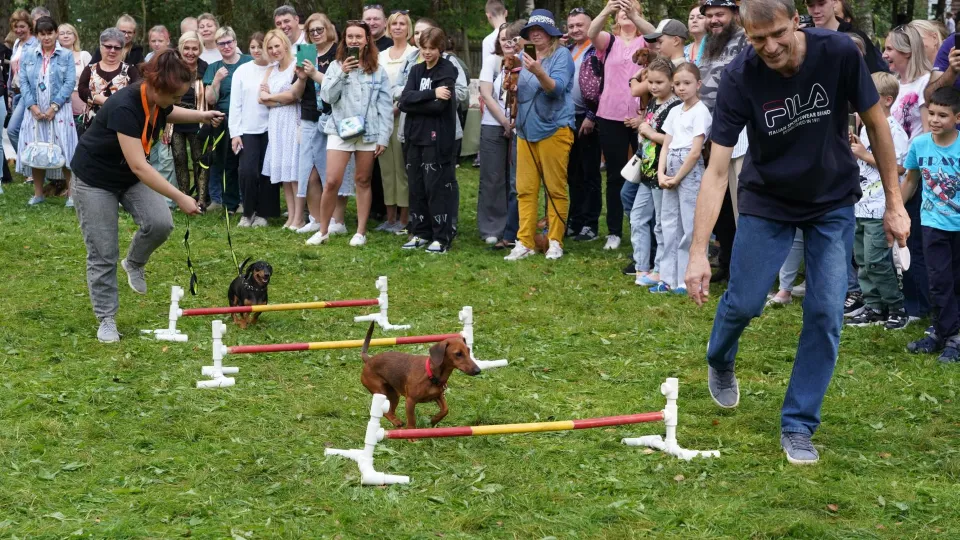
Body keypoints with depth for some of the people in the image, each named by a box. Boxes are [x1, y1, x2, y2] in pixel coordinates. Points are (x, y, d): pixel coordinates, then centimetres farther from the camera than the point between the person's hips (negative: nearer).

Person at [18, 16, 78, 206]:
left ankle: (71, 193, -2)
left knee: (64, 150, -7)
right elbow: (23, 82, 3)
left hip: (59, 110, -3)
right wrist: (32, 106, -11)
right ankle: (38, 193, 14)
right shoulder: (28, 56, 9)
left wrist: (54, 106, -14)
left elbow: (70, 82, -5)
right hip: (35, 110, 3)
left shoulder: (66, 55, 2)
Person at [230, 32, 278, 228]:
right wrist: (234, 133, 1)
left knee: (267, 173, 2)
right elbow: (235, 104, 5)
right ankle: (248, 212, 8)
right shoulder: (242, 71, 5)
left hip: (270, 129, -1)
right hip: (247, 130, 1)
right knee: (247, 171, -9)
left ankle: (262, 213, 15)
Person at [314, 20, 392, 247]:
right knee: (332, 181, -6)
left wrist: (383, 137, -4)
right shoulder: (335, 66, 5)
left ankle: (361, 232, 13)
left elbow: (386, 105, 2)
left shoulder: (378, 70, 4)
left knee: (363, 181, 6)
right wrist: (342, 74, -15)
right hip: (340, 130, 0)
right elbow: (326, 96, -5)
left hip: (369, 132, 0)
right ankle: (323, 230, 6)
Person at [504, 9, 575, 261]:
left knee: (556, 189, 0)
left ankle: (555, 241, 6)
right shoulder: (524, 56, 13)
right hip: (526, 129, 6)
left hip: (554, 129, -6)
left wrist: (539, 72, -35)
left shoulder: (562, 55, -5)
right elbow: (513, 92, 17)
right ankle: (524, 243, 4)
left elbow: (556, 88, -18)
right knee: (525, 189, 2)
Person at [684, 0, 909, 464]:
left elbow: (876, 124, -9)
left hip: (833, 202, 1)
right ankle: (719, 362, 37)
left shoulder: (839, 53, -25)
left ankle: (798, 425, 9)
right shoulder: (740, 78, -26)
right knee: (743, 303, 1)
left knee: (826, 313, -5)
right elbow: (717, 171, -25)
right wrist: (698, 253, -32)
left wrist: (894, 202, -6)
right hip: (768, 202, 0)